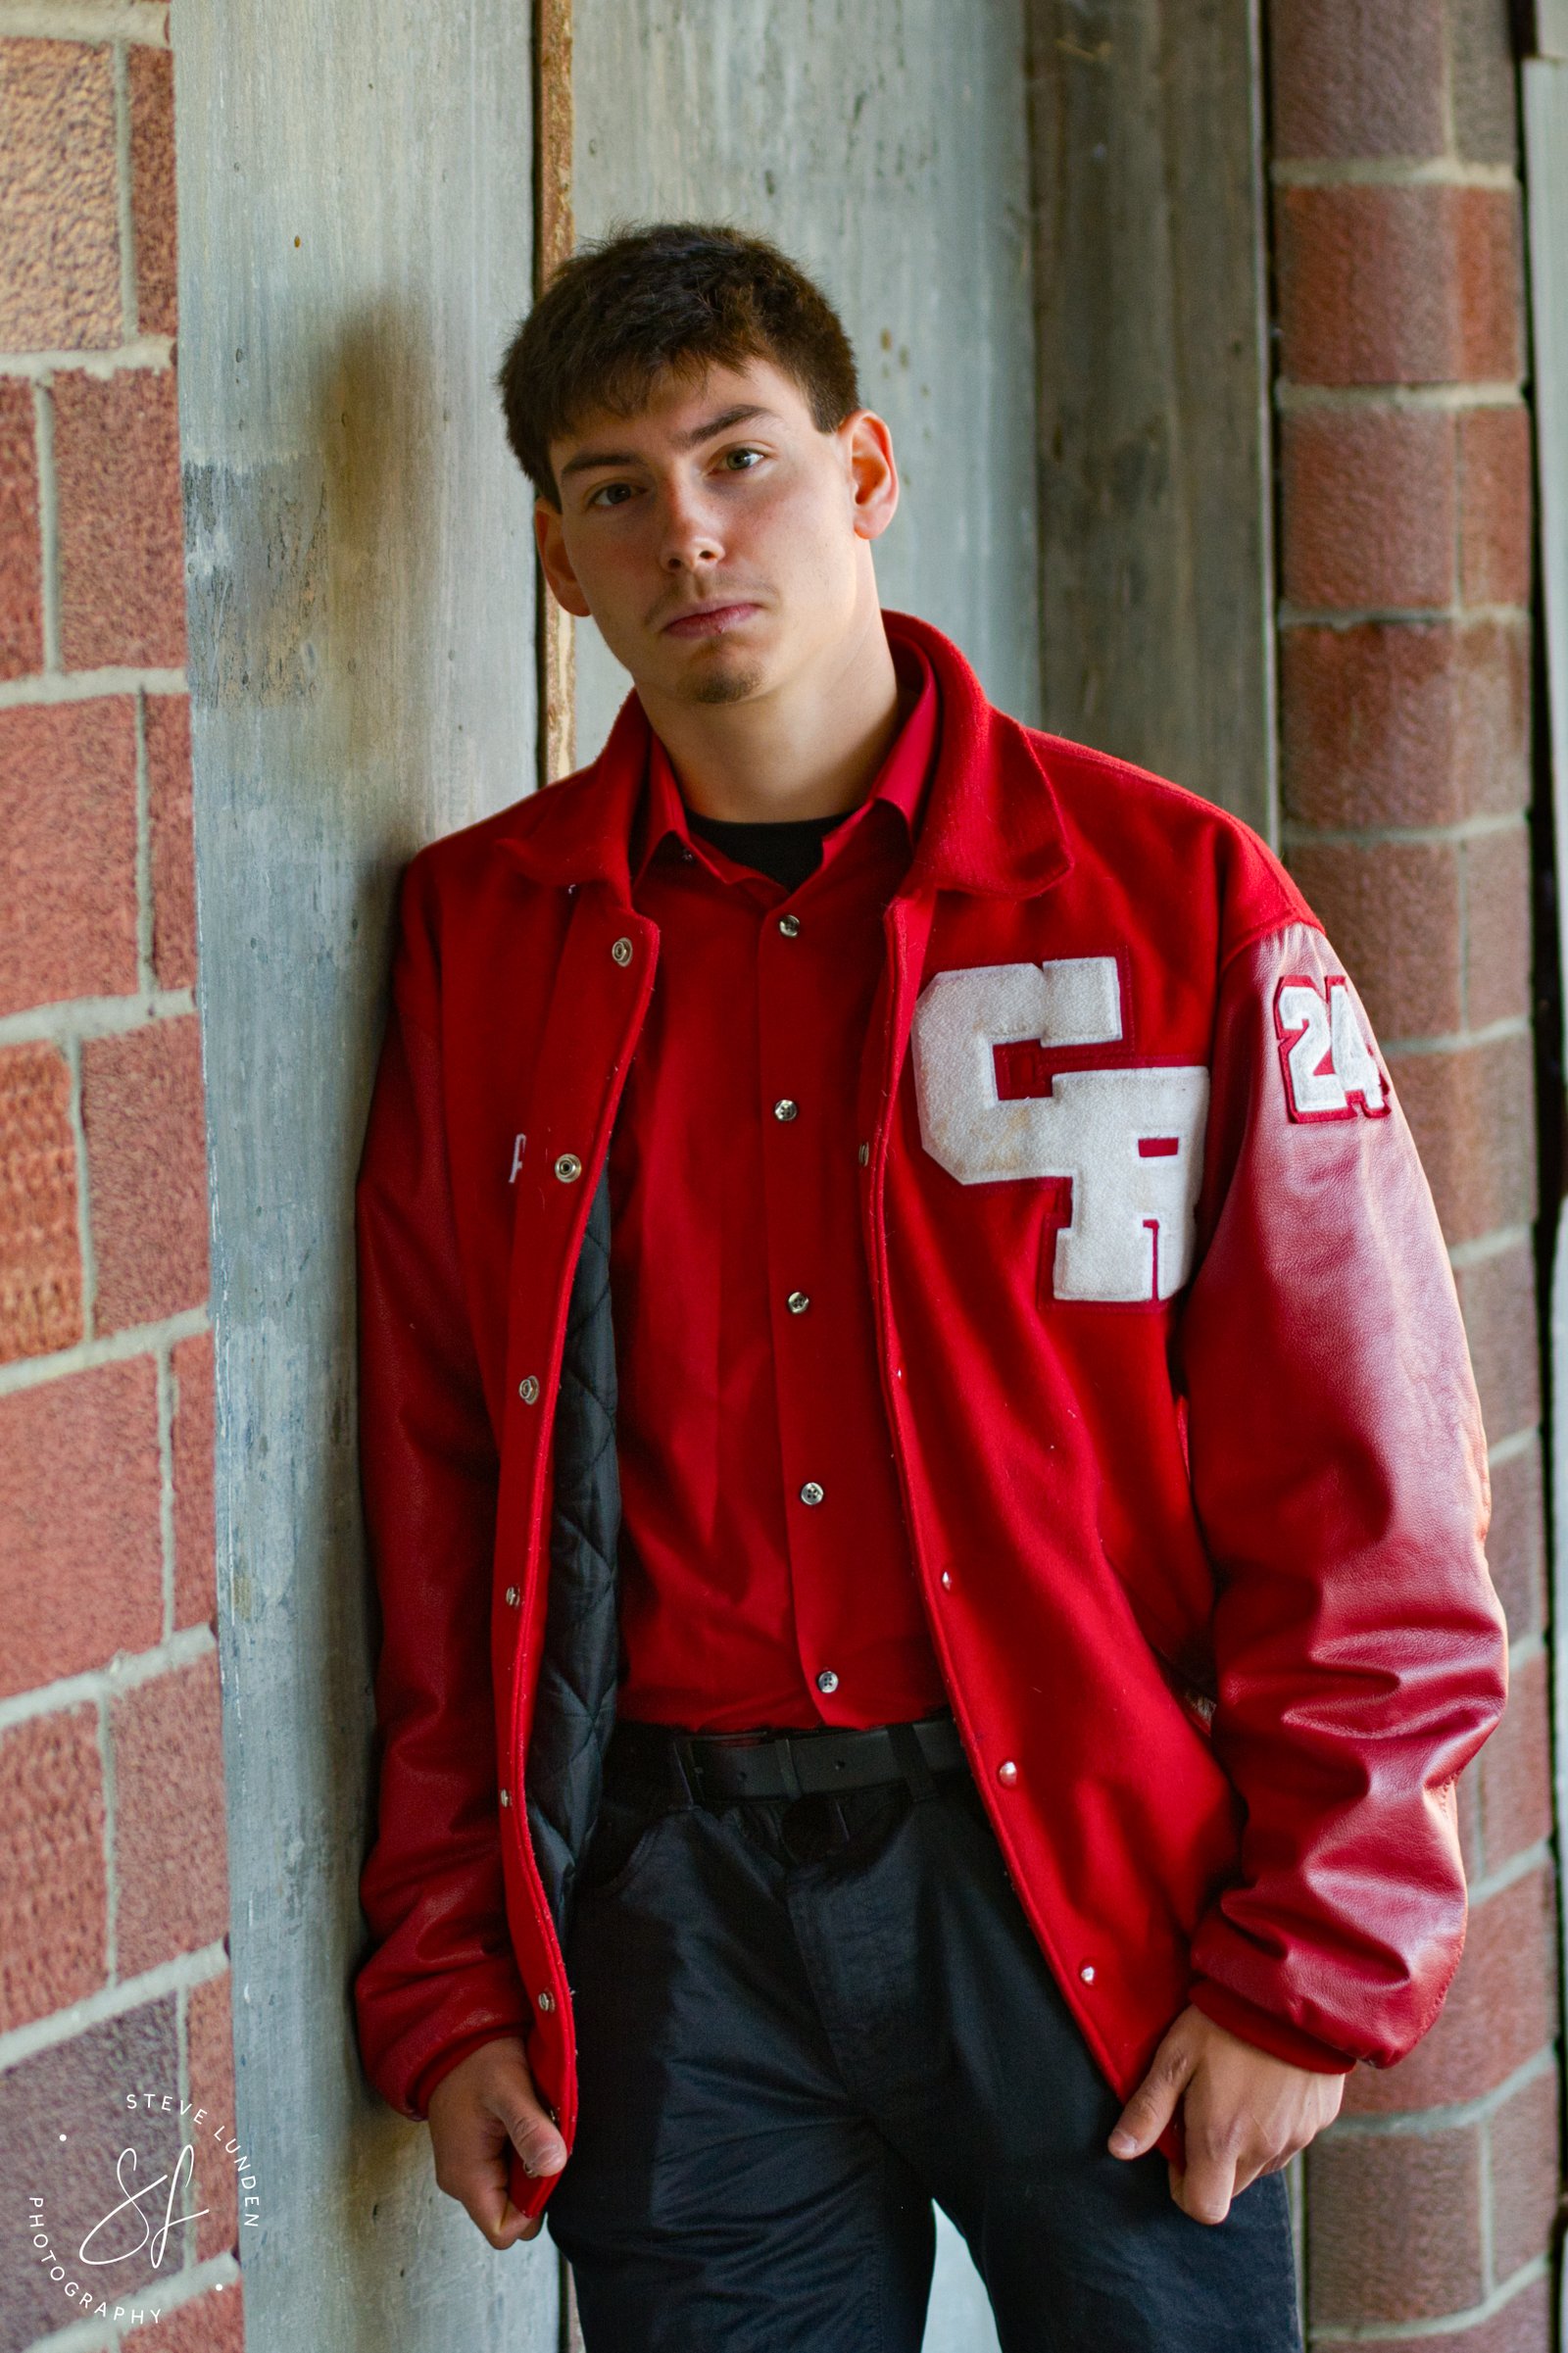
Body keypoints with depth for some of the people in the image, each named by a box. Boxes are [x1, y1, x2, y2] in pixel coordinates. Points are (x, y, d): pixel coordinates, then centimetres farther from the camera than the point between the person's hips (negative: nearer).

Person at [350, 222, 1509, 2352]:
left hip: (1085, 1891, -2)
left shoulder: (1171, 896, -1)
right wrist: (444, 1982, 4)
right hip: (671, 1911, 2)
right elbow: (436, 1516, 8)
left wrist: (1308, 1968, -7)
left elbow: (1365, 1484, -2)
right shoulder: (480, 937, 6)